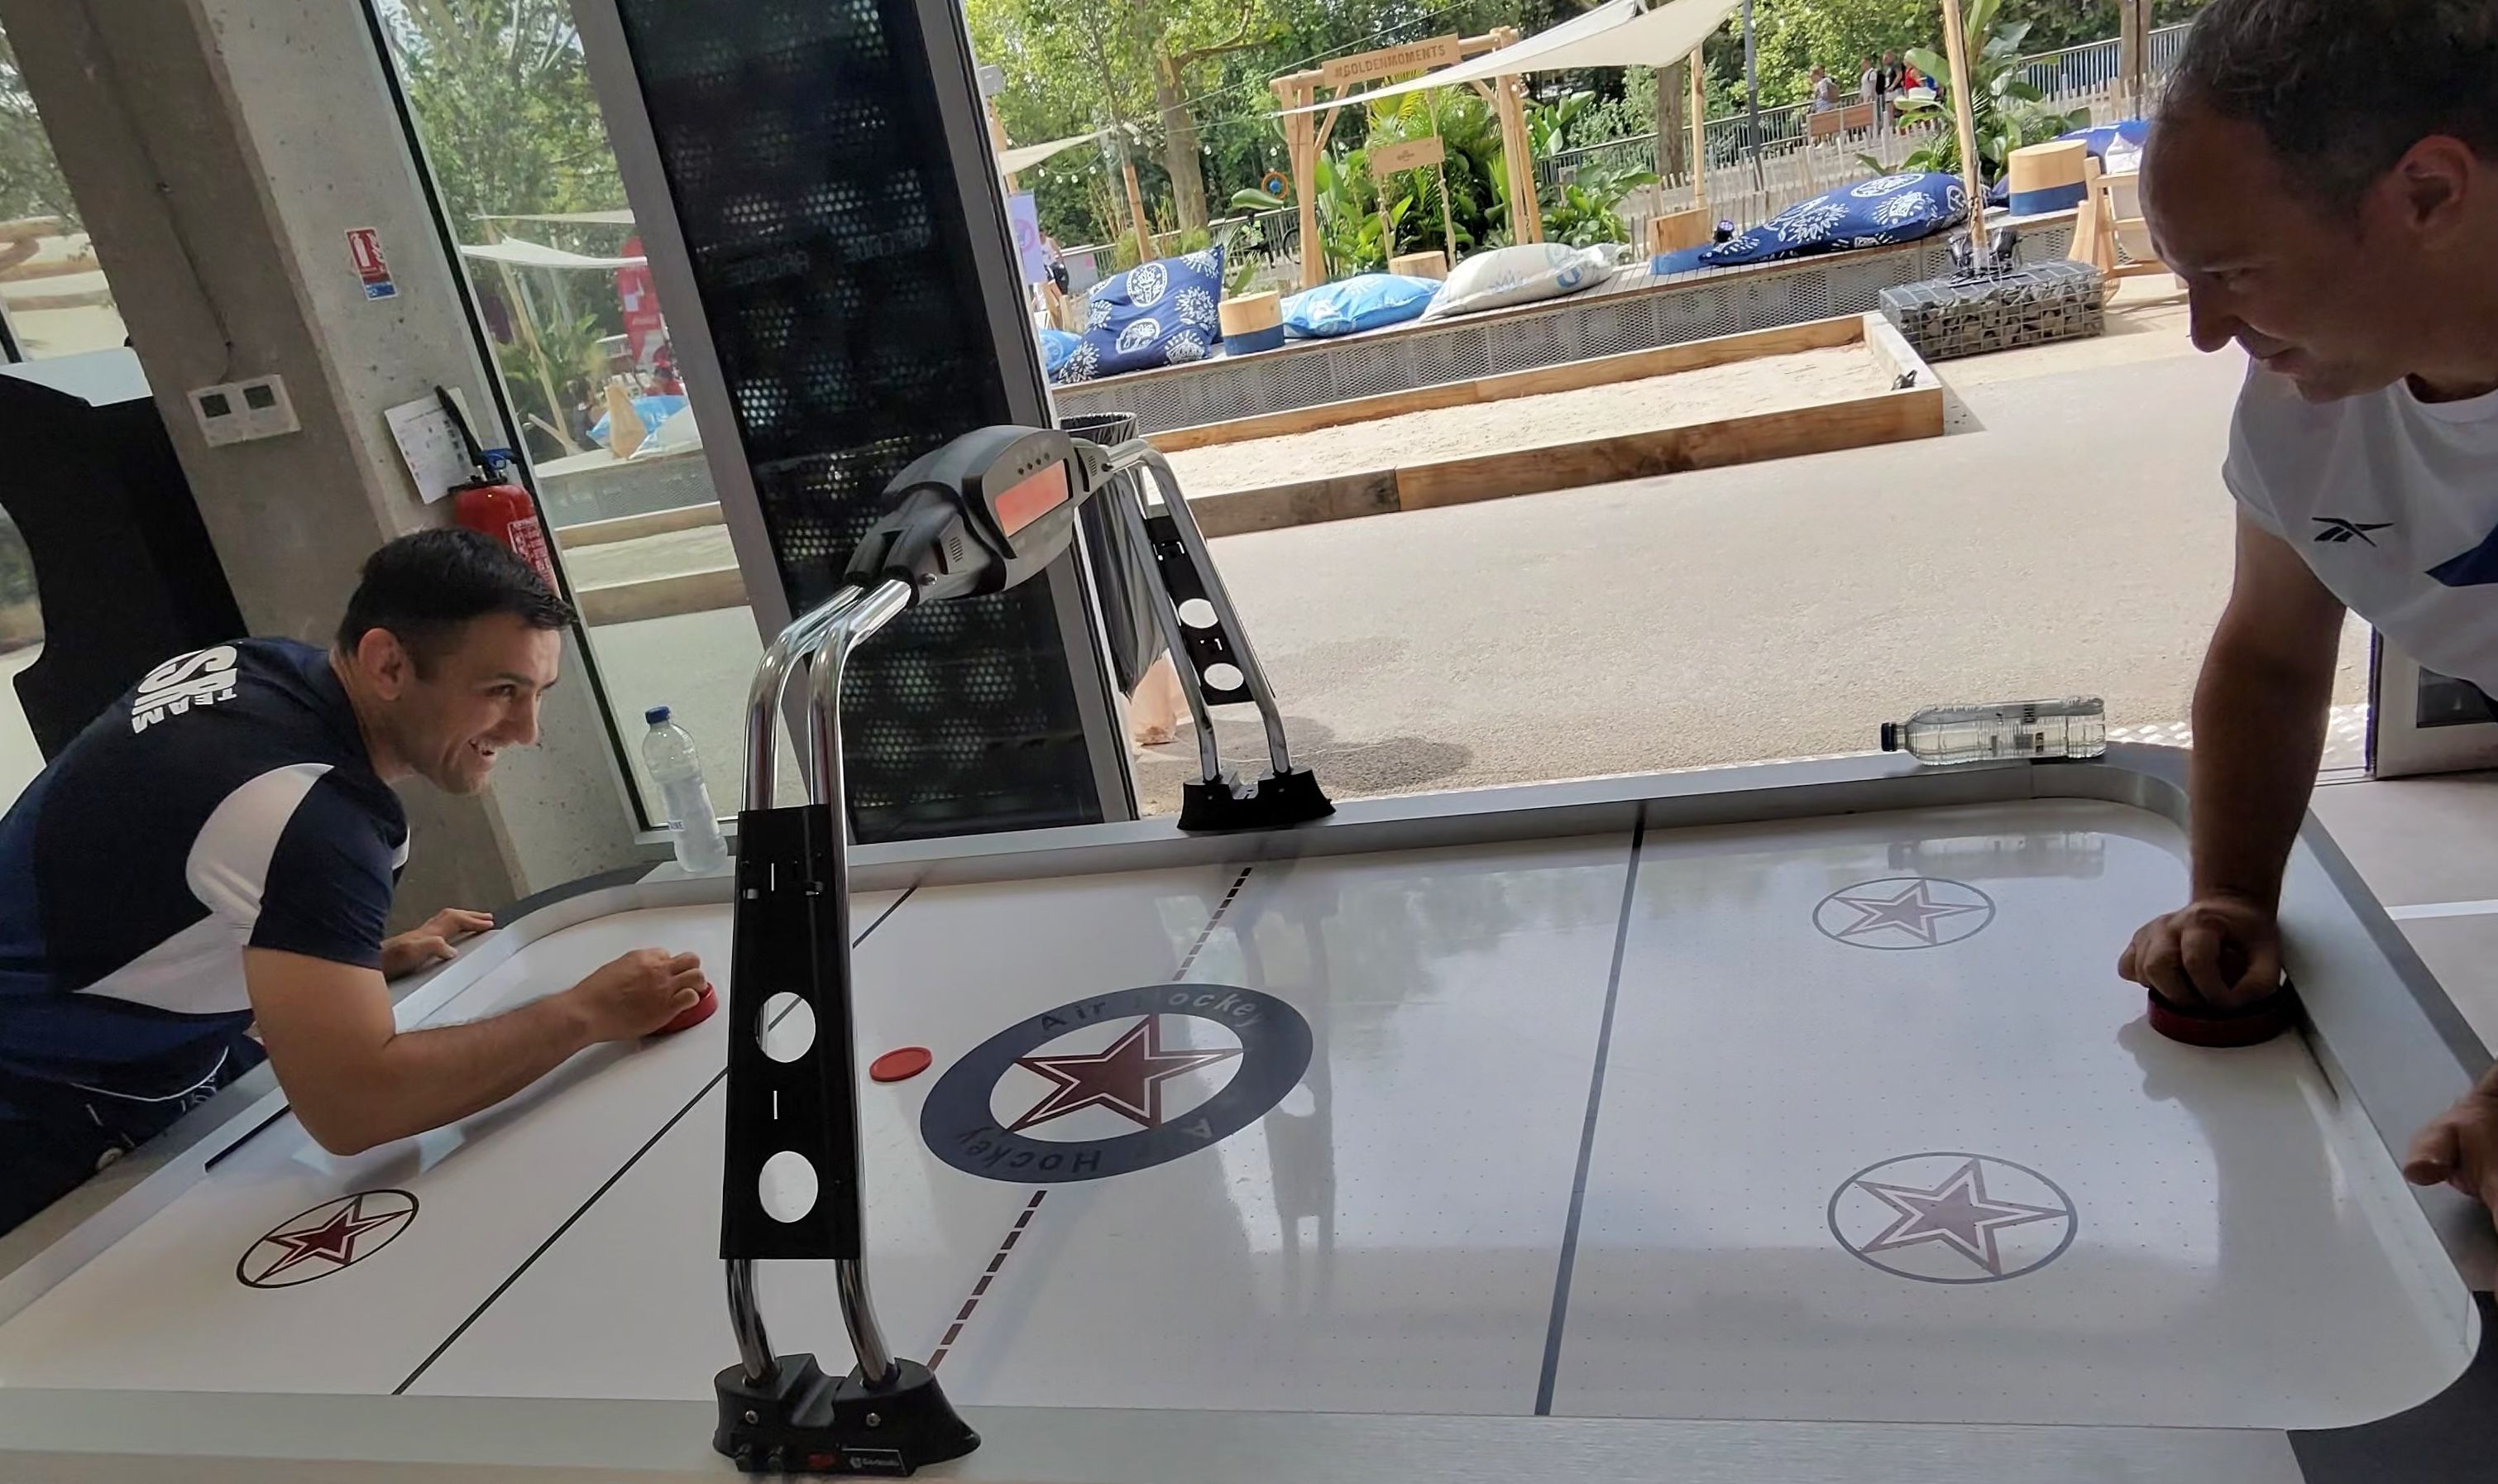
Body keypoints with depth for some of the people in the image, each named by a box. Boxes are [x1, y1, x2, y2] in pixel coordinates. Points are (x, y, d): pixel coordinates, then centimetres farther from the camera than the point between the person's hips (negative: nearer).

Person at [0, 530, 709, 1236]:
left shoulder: (275, 669, -8)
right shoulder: (304, 808, -32)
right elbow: (351, 1107, -34)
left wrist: (379, 957, 3)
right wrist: (585, 1014, -27)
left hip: (159, 1055, 8)